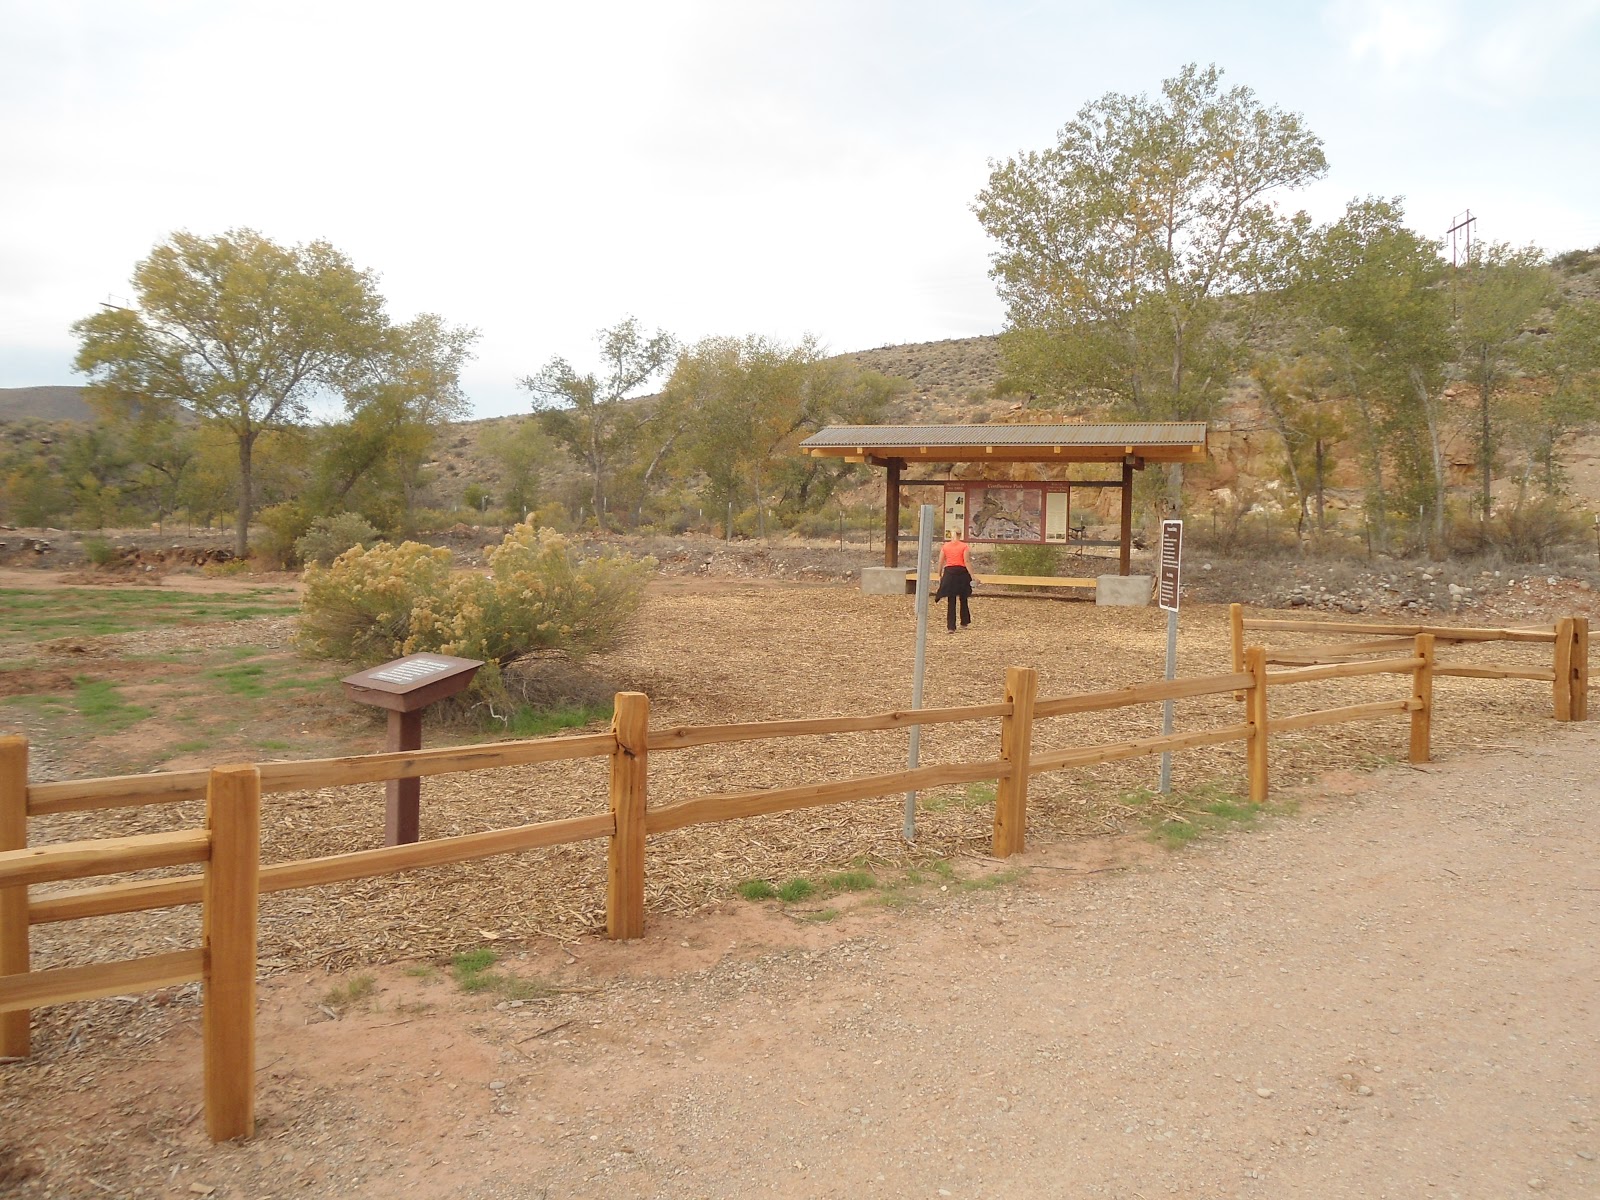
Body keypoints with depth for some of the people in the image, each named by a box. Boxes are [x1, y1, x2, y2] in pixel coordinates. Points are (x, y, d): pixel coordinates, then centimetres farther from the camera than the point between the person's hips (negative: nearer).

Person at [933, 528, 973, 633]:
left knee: (950, 602, 2)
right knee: (963, 599, 18)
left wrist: (940, 575, 15)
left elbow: (940, 563, 4)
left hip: (949, 573, 1)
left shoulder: (945, 546, 3)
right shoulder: (964, 546, -3)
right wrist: (972, 576, -8)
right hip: (962, 572, -1)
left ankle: (950, 627, -5)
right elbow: (966, 562, -10)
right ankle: (964, 623, 29)